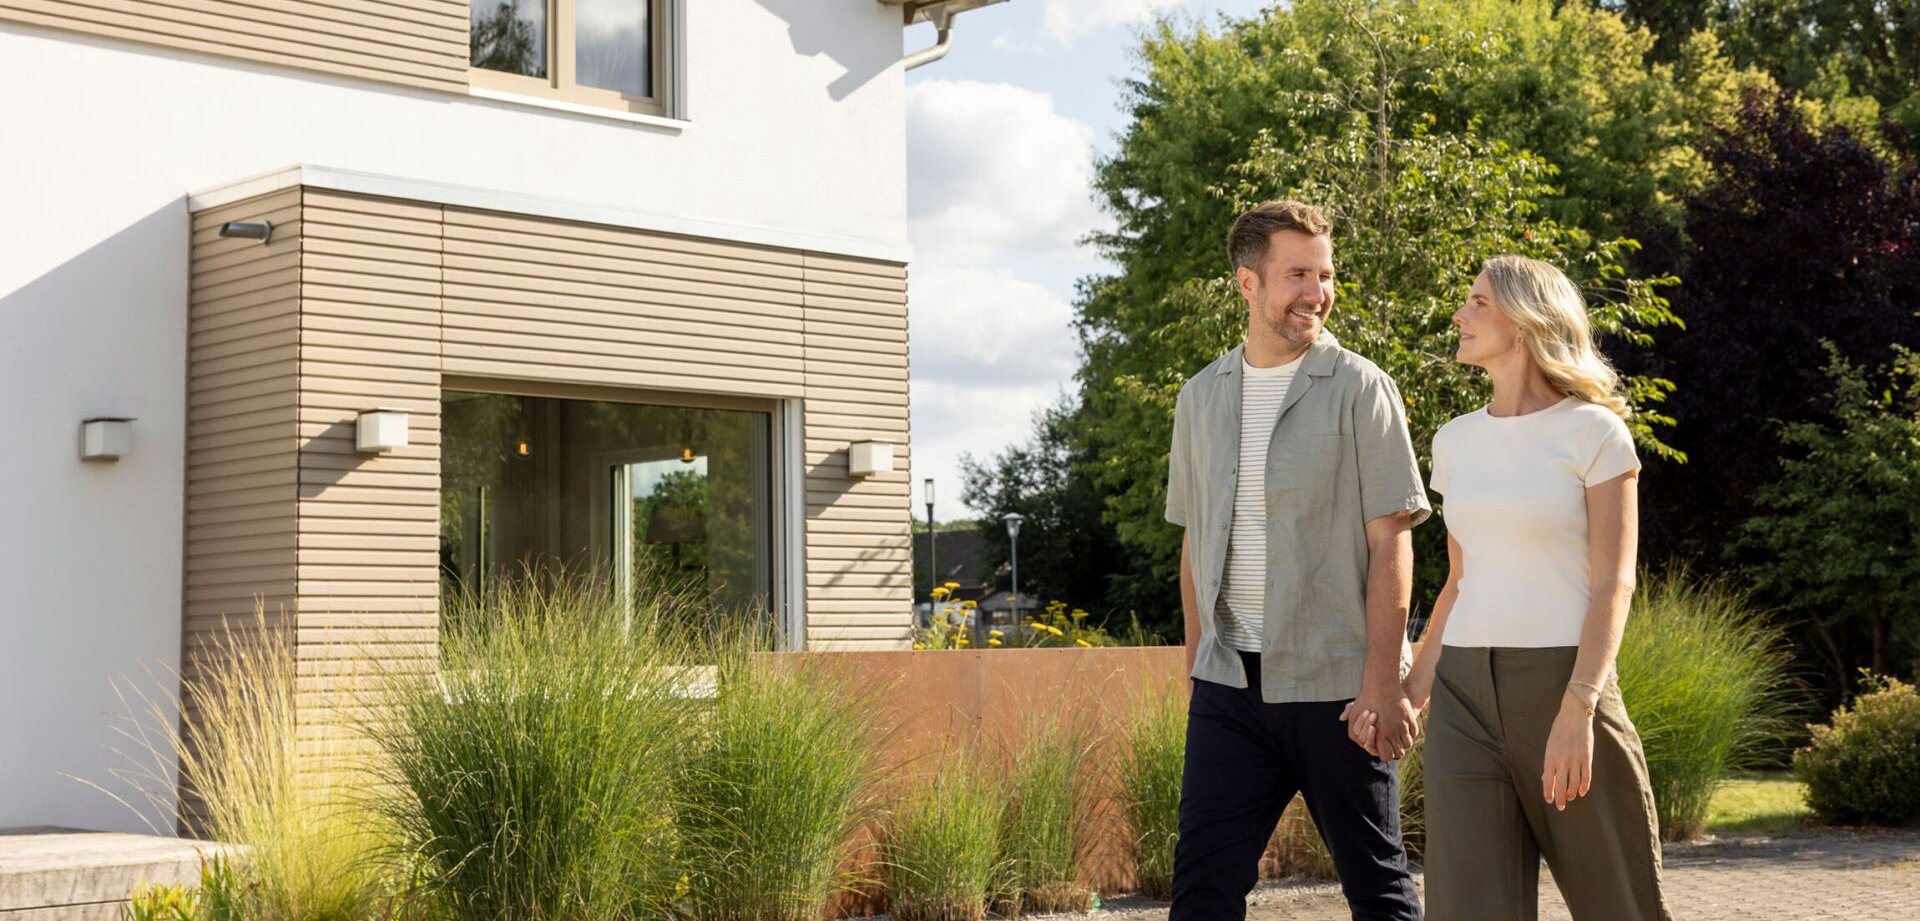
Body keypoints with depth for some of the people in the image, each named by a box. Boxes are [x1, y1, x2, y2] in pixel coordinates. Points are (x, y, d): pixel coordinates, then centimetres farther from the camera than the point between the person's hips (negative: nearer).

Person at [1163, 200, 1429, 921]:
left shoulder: (1359, 388, -4)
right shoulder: (1201, 397, 10)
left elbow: (1390, 544, -7)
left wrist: (1381, 684, -13)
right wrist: (1196, 662, 13)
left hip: (1334, 685, -3)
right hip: (1228, 687, 4)